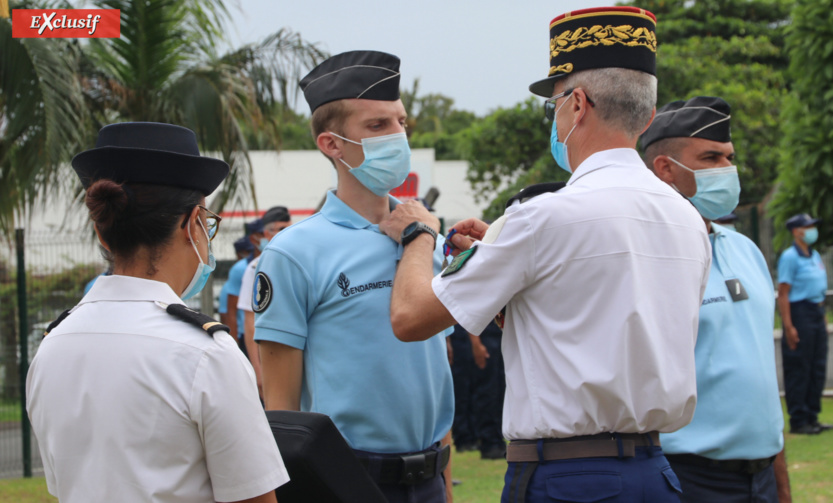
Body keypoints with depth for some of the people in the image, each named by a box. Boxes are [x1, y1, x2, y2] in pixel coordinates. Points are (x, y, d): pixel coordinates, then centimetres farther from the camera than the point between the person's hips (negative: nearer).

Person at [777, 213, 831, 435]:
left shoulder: (815, 256, 15)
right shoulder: (790, 257, -11)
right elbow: (783, 293, -15)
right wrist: (788, 327, -20)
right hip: (799, 314, -9)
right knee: (799, 370, -4)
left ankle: (812, 417, 18)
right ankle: (798, 421, 0)